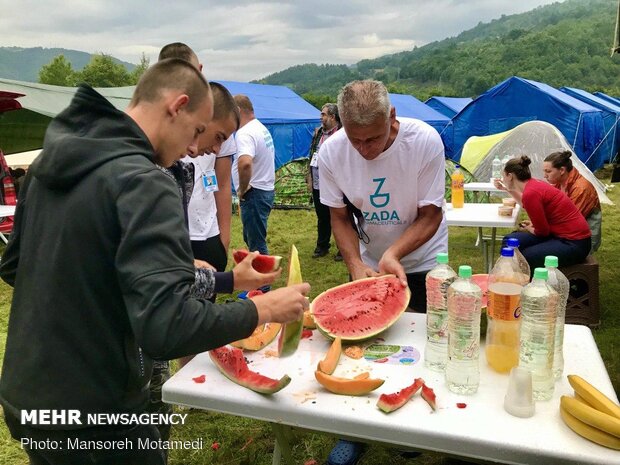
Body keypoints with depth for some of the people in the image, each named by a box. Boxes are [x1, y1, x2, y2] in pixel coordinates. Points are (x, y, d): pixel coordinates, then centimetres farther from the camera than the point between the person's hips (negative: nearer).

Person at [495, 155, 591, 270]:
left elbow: (542, 231, -17)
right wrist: (507, 190, 26)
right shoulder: (534, 184, 4)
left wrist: (529, 229, 4)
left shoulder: (530, 193, -23)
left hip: (573, 243, -9)